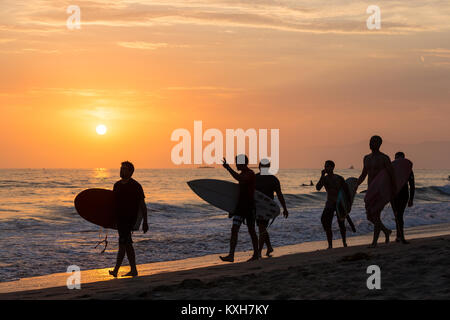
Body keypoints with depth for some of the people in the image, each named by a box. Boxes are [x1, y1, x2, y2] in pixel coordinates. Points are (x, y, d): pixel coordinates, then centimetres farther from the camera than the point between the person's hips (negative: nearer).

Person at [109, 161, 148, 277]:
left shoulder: (136, 186, -8)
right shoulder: (117, 185, 12)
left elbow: (142, 205, -5)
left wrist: (145, 222, -7)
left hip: (129, 219, -7)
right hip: (119, 218, 7)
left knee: (122, 244, -13)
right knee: (127, 244, 11)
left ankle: (116, 270, -16)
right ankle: (133, 270, 17)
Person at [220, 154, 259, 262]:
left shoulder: (250, 174, -14)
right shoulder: (242, 174, 15)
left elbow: (239, 179, -35)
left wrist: (228, 168, -36)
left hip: (249, 207, -8)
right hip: (240, 206, 8)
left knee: (251, 231, 5)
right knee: (234, 230, -4)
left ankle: (256, 254, 20)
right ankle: (231, 255, -9)